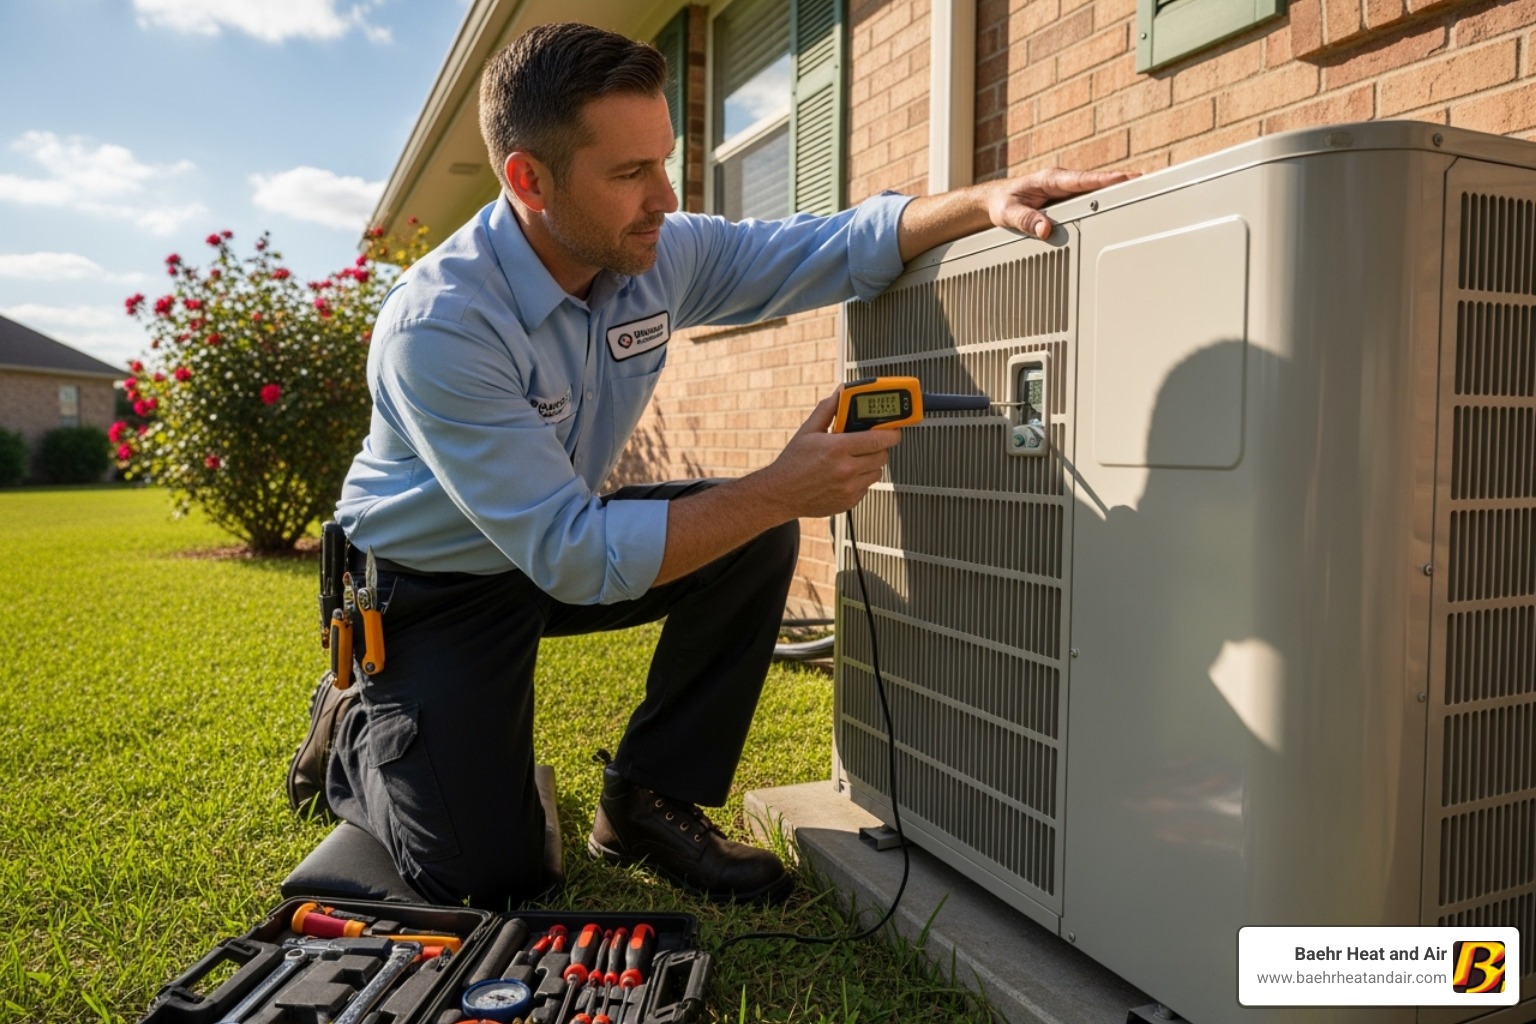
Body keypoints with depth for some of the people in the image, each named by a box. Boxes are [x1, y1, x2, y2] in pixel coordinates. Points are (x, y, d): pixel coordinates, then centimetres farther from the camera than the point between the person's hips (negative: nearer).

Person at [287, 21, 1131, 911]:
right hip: (429, 587, -5)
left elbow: (839, 249, -6)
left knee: (758, 541, -16)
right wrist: (782, 489, -37)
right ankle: (354, 734, 22)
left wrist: (984, 201, -23)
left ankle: (649, 800, -2)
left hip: (560, 541, 6)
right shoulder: (438, 328, -32)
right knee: (490, 880, -10)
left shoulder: (659, 254, -13)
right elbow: (571, 556, -35)